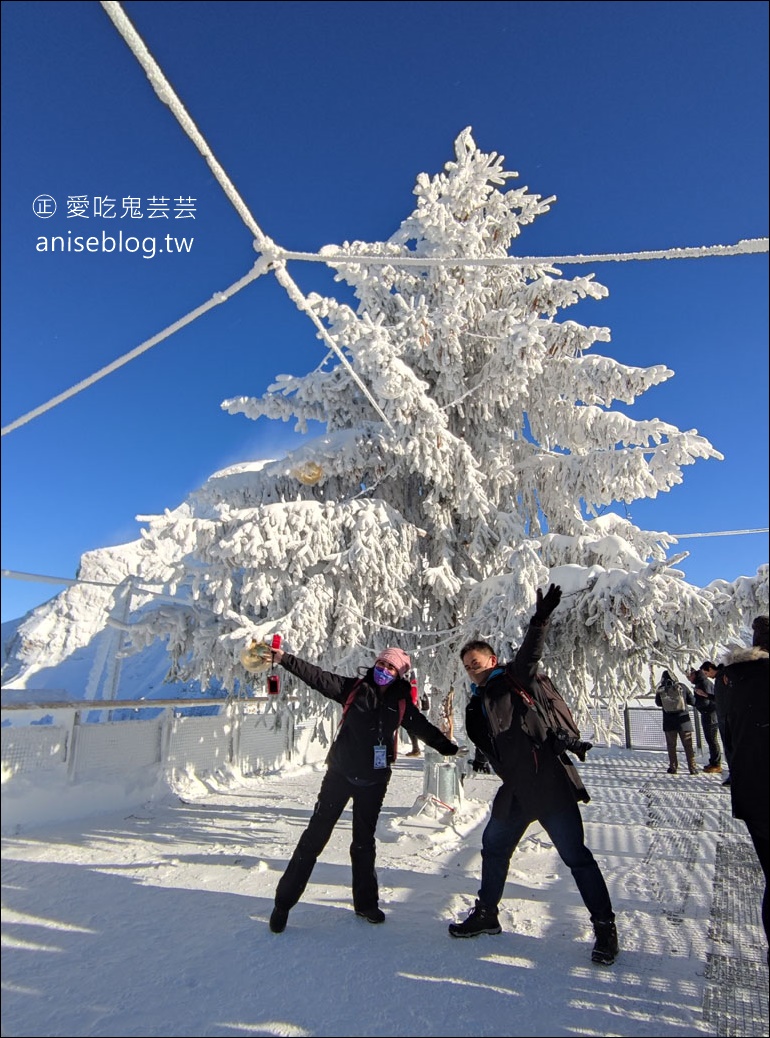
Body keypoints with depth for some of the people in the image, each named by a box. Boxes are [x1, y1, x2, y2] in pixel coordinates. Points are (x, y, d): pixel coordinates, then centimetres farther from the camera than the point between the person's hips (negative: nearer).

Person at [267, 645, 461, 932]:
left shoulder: (401, 703, 0)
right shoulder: (354, 688, -5)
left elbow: (424, 728, 8)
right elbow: (317, 676, -11)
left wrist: (449, 748, 1)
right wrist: (283, 658, -19)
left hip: (373, 779, 2)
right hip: (341, 772, -1)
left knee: (364, 840, 16)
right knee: (316, 834, 2)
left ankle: (365, 901, 33)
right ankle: (284, 901, 14)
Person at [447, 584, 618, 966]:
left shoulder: (517, 678, -3)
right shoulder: (476, 706, 15)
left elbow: (530, 652, -21)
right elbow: (485, 748, 16)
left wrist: (541, 619, -35)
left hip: (550, 782, -8)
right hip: (515, 791, 8)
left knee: (575, 854, -3)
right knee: (493, 847, 18)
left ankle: (605, 927, 15)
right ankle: (486, 914, 37)